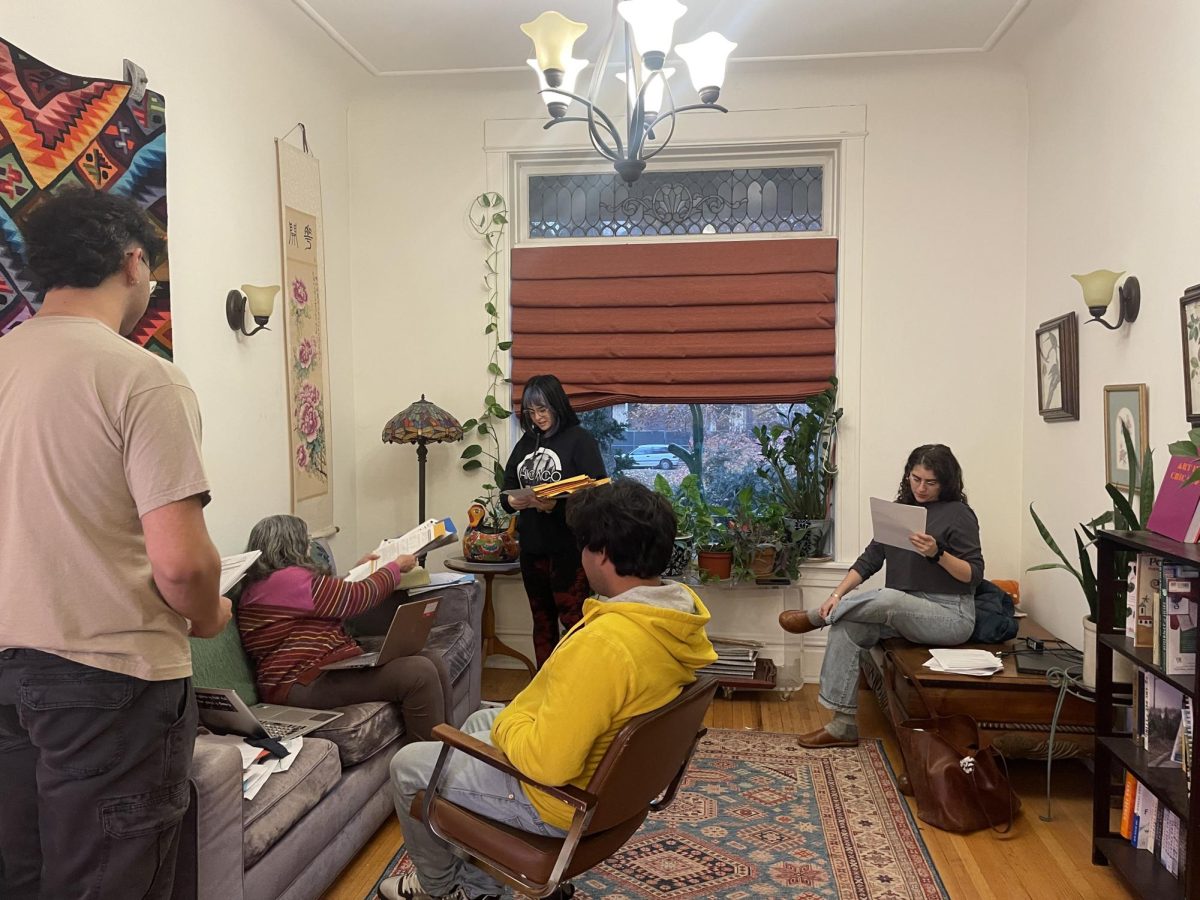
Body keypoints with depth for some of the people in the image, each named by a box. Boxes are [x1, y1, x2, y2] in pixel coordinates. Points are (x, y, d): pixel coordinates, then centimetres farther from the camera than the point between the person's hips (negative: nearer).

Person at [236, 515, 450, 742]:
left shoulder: (265, 584, 20)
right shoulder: (288, 580, -13)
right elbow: (358, 597, -5)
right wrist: (396, 567, 10)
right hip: (305, 684, -11)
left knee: (434, 662, -4)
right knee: (419, 673, -24)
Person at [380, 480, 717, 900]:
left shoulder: (603, 643, -38)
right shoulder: (681, 614, -8)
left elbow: (546, 762, -34)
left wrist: (506, 722, -13)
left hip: (565, 794, -9)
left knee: (408, 765, 10)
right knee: (478, 722, 29)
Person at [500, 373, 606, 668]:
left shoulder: (579, 439, -6)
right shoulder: (526, 442, 13)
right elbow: (507, 487, 14)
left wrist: (556, 505, -26)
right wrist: (511, 501, -9)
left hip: (568, 547, -6)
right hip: (531, 545, 6)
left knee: (572, 619, -2)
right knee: (542, 619, 15)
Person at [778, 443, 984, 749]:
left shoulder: (958, 514, -7)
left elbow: (974, 574, -11)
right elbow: (870, 558, 7)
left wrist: (937, 553, -28)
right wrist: (838, 594, -7)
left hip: (951, 615, -6)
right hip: (906, 611, 7)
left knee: (887, 599, -35)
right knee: (846, 627, -18)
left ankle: (815, 617, -7)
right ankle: (844, 725, -15)